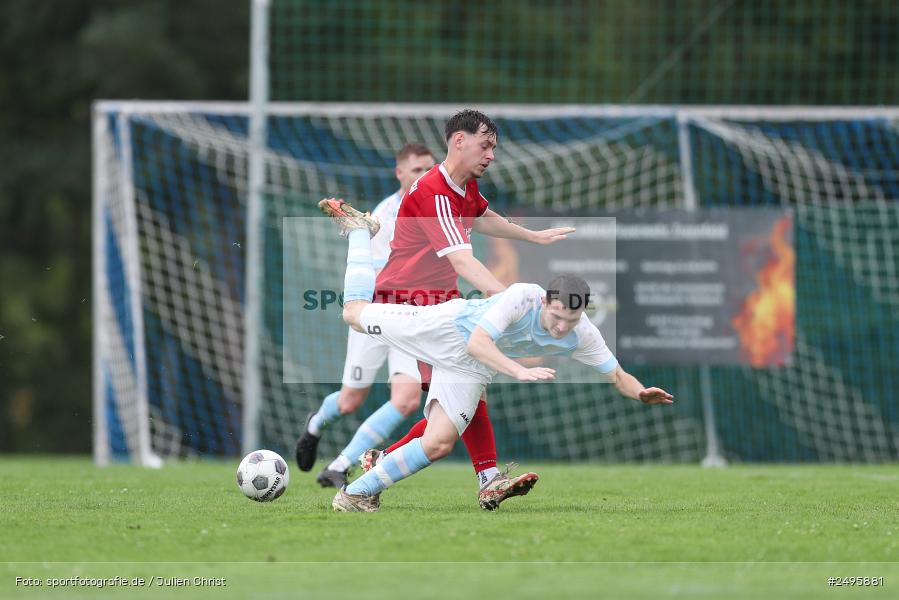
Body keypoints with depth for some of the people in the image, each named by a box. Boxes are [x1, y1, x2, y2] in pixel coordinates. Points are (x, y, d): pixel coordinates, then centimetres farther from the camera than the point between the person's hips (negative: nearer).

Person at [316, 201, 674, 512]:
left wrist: (642, 393, -34)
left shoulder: (584, 337, -21)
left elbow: (617, 376, -12)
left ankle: (360, 493, 4)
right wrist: (521, 372, -52)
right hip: (448, 326, -4)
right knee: (355, 312, 13)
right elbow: (477, 343, -39)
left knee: (438, 445, -12)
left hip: (469, 370, 4)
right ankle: (358, 231, 41)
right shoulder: (522, 297, -36)